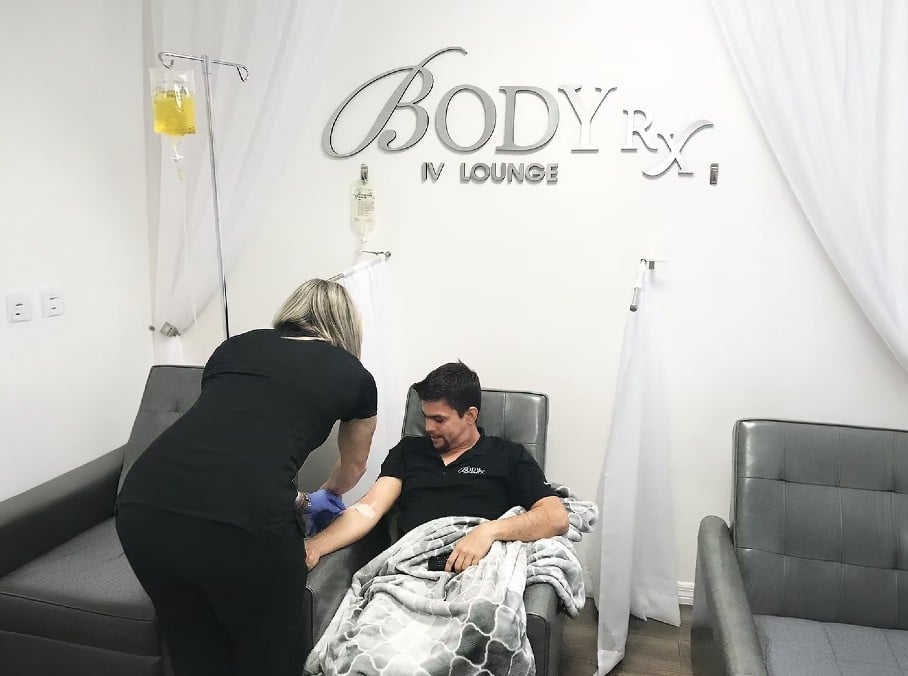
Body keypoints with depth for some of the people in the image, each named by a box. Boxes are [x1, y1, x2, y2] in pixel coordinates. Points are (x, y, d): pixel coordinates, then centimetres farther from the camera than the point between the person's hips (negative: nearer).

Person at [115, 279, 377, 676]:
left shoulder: (234, 346, 26)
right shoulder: (354, 374, 17)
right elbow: (353, 468, 35)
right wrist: (327, 494, 59)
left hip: (141, 510, 5)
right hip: (243, 524, -4)